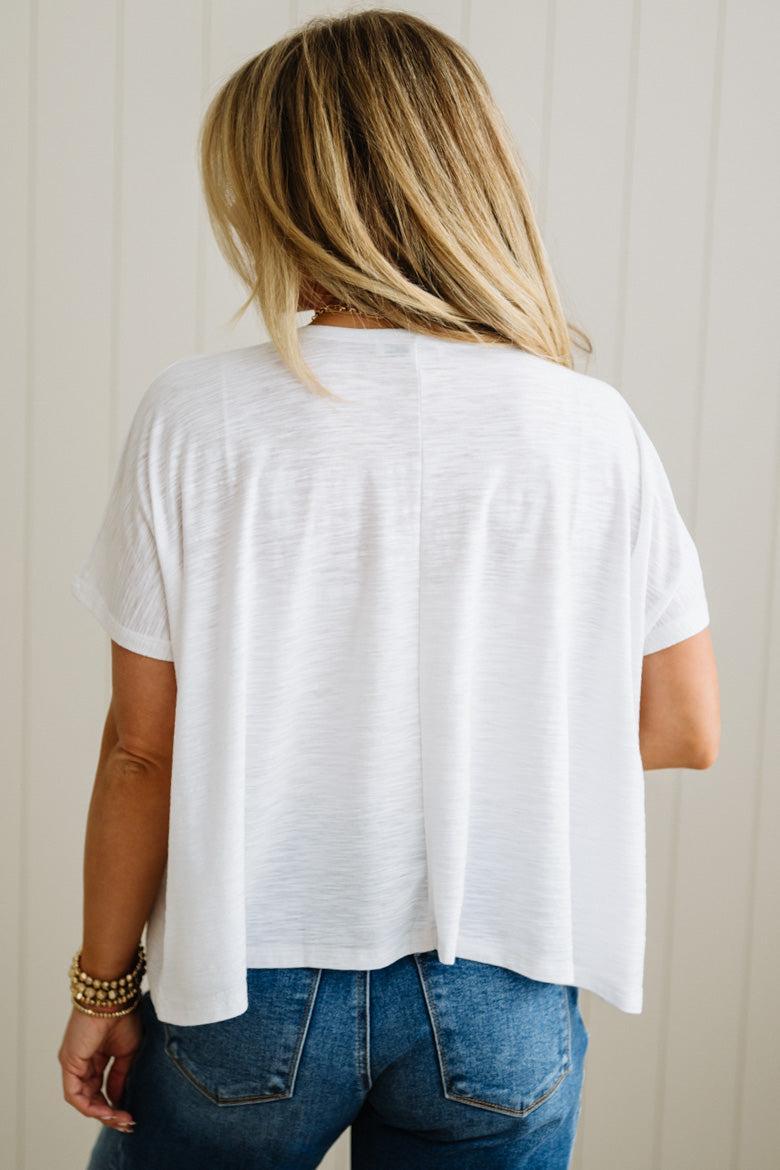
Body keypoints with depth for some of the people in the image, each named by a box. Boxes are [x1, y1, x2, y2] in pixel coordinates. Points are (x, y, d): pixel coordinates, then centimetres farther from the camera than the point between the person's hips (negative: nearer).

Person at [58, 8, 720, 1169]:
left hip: (246, 984, -1)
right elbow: (683, 729, -3)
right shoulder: (593, 429, -9)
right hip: (500, 1002, 2)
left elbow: (143, 748, -10)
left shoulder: (197, 417, -14)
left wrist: (102, 984, 3)